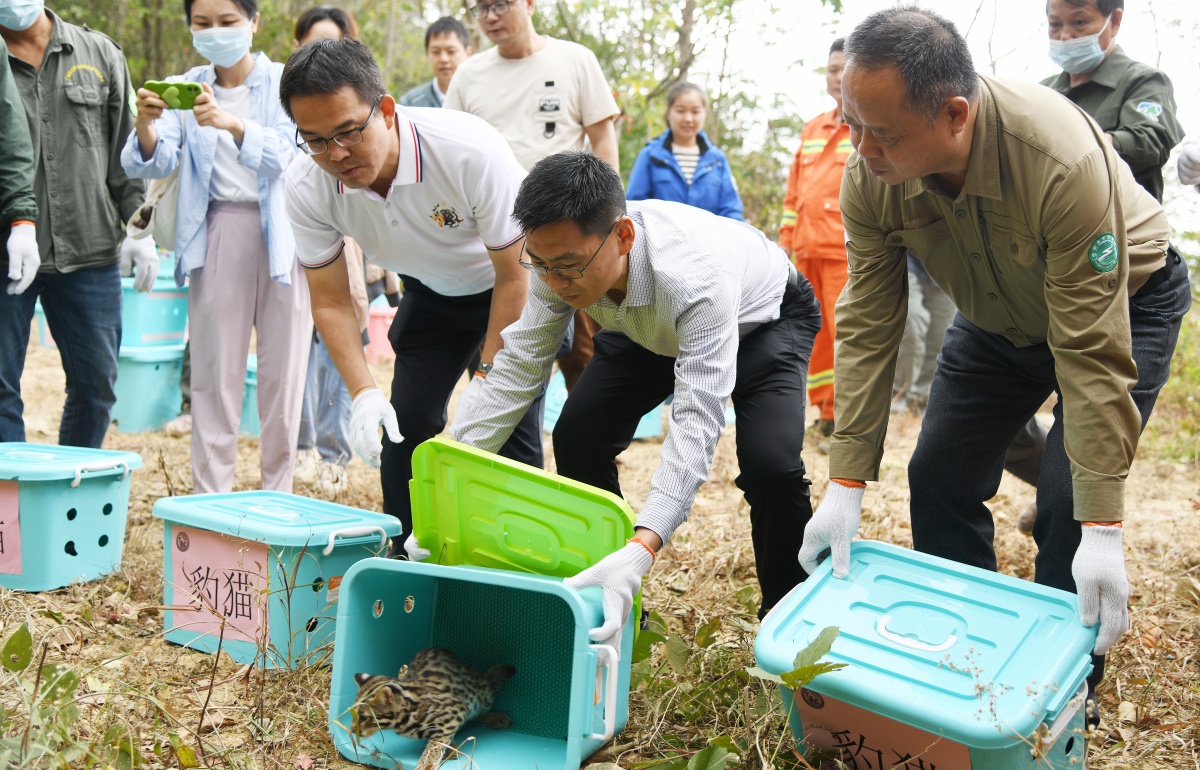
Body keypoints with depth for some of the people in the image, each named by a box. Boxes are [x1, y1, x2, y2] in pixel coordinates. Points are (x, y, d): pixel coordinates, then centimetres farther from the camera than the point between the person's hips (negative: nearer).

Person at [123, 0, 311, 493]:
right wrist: (145, 125, -26)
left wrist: (232, 124, -36)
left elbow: (283, 152, -17)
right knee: (214, 372, 0)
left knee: (283, 370, 1)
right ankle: (210, 500, 6)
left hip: (282, 234, -1)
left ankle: (278, 499, 12)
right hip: (216, 235, 2)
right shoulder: (187, 88, 8)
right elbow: (158, 162, -4)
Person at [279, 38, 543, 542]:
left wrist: (487, 379, -23)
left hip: (511, 289, -4)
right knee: (405, 425, -5)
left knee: (511, 429, -15)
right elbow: (330, 301, -11)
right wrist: (364, 393, -24)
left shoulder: (471, 151, -37)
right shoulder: (307, 187, -24)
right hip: (431, 292, 4)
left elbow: (514, 276, -25)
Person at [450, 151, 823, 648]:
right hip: (653, 327, 5)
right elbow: (517, 367, -23)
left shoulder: (698, 277, -47)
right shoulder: (562, 255, -30)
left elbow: (696, 423, -51)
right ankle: (609, 607, 8)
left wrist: (640, 552, -63)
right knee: (577, 436, -11)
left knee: (769, 461, -28)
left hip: (766, 318, -5)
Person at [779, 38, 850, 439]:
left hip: (850, 253, -7)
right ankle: (827, 412, 22)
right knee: (816, 335, 11)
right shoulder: (813, 130, 18)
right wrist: (787, 237, 16)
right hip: (808, 252, 7)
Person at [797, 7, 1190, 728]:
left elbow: (1091, 351, -37)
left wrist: (1103, 532, -34)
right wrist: (847, 486, -22)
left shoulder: (1063, 161, -41)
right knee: (940, 478, 0)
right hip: (999, 315, 5)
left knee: (1067, 510, -15)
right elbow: (867, 326, -19)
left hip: (1124, 300, -5)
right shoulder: (870, 175, -26)